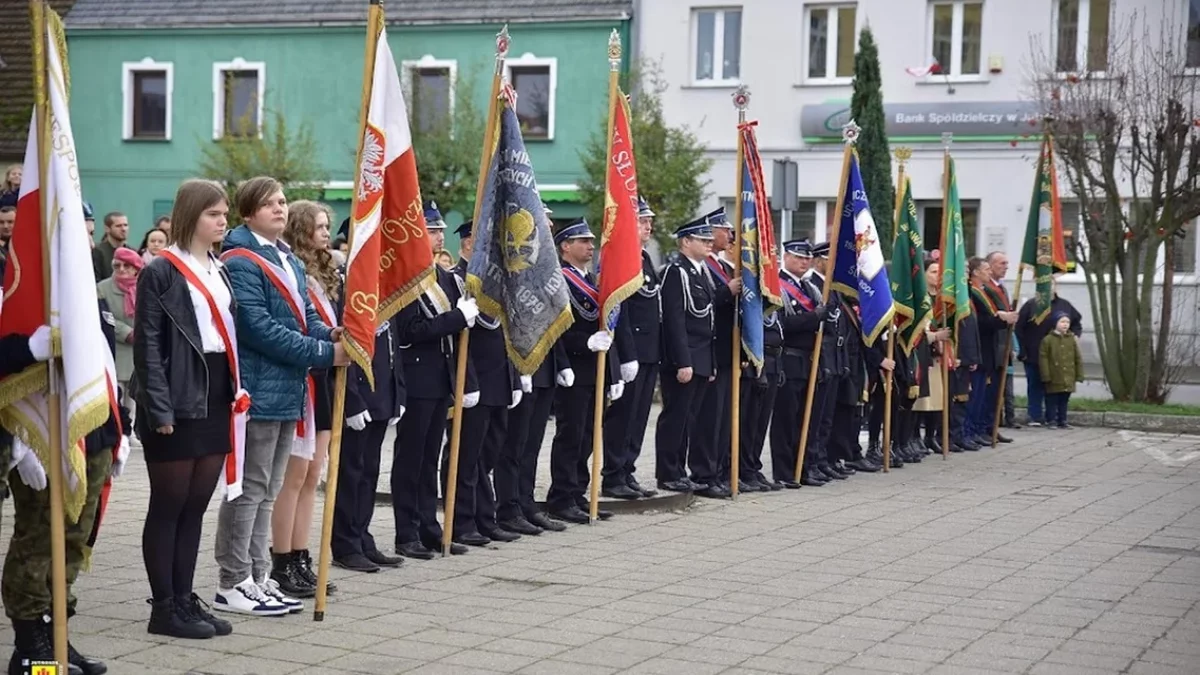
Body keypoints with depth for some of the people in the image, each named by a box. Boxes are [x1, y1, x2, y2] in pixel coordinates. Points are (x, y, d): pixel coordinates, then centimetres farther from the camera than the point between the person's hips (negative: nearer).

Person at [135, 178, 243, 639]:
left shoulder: (221, 271, 16)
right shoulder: (161, 271, -7)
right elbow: (147, 345, -11)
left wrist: (237, 391, 9)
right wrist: (159, 408, -17)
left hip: (216, 399, 7)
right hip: (179, 403, -7)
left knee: (195, 507, 11)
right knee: (168, 508, 1)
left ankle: (184, 599, 17)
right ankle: (164, 608, 6)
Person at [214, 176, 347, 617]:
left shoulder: (289, 260, 16)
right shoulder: (241, 262, -13)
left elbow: (305, 315, 17)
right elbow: (259, 328, -20)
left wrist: (329, 335, -7)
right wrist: (324, 353, -20)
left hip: (287, 391, 9)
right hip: (258, 391, -9)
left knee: (266, 492, 14)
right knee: (249, 490, -4)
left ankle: (258, 577, 21)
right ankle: (233, 584, 3)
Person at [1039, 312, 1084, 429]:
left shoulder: (1072, 339, 7)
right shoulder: (1047, 340, -5)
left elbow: (1078, 358, 10)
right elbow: (1043, 359, -7)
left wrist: (1079, 375, 5)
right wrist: (1046, 376, -12)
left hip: (1068, 379, 4)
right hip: (1054, 380, -4)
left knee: (1064, 401, 12)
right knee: (1052, 401, 1)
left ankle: (1062, 420, 20)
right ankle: (1051, 420, 8)